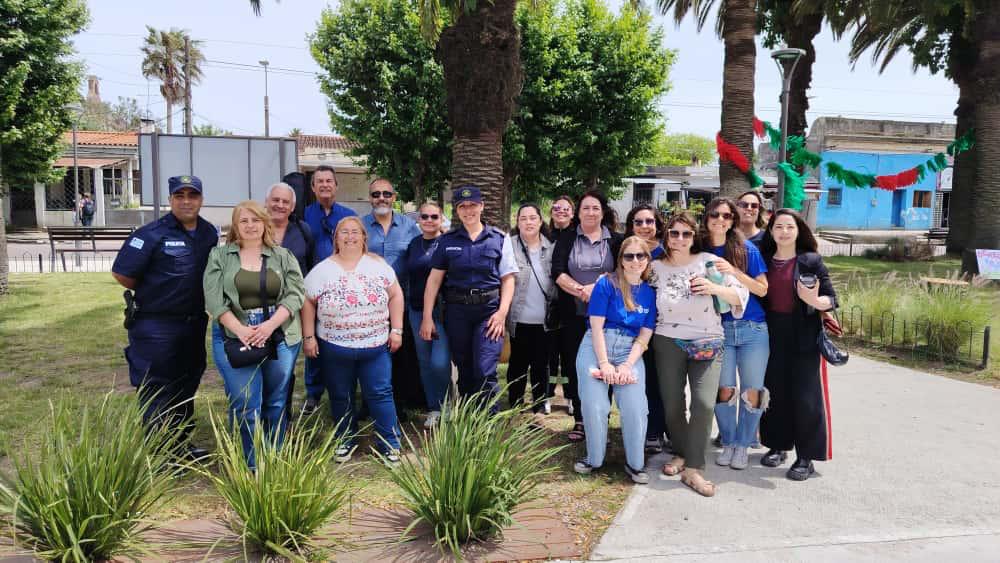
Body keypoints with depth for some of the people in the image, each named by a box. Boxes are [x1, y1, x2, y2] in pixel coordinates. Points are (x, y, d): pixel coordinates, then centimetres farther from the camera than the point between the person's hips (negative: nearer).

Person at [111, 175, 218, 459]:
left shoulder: (210, 233, 4)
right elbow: (121, 273, -12)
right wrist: (152, 293, -1)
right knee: (157, 393, 3)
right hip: (156, 326, -6)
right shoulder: (152, 233, -14)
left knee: (187, 386, 18)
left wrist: (195, 295, 8)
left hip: (195, 323, 7)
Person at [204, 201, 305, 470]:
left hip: (280, 337, 1)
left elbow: (294, 294, 0)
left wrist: (270, 325, -15)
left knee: (276, 403, 8)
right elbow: (214, 298, -2)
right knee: (244, 407, -4)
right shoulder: (219, 256, 7)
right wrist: (240, 330, -15)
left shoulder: (284, 256, 9)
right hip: (235, 339, -1)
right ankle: (250, 467, 10)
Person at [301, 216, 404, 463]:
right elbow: (308, 303, 1)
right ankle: (346, 441, 30)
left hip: (376, 346, 0)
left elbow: (395, 295, 2)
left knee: (380, 394, 3)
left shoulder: (378, 265, 0)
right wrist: (309, 337, -3)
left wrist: (396, 330, -2)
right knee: (341, 397, 13)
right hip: (335, 348, 0)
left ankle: (390, 444, 15)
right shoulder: (322, 270, -2)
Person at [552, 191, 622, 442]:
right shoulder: (567, 239, 8)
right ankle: (580, 420, 15)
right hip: (574, 315, 1)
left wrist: (595, 287, -18)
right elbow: (557, 272, -3)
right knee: (575, 367, 4)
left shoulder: (616, 240, 7)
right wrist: (580, 290, -16)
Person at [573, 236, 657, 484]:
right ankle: (594, 459, 13)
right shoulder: (607, 284, -2)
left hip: (630, 351, 2)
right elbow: (597, 326, -6)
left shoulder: (650, 292, 7)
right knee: (594, 405, -9)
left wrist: (627, 366, -8)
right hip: (596, 347, -2)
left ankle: (635, 463, 6)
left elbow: (644, 336, 5)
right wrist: (604, 364, -11)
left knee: (635, 407, -13)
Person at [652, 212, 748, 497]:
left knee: (704, 403, -14)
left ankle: (693, 468, -5)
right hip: (669, 342, 2)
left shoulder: (709, 261, -1)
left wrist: (715, 288, -17)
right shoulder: (656, 267, 4)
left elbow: (740, 295, -1)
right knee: (672, 404, 4)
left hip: (707, 342, -1)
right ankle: (681, 453, 29)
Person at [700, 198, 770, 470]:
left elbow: (762, 289, -3)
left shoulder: (747, 249, -1)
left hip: (753, 329, -1)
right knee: (724, 389, -3)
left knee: (752, 392, 0)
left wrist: (734, 271, -16)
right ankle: (728, 442, 17)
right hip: (719, 329, 1)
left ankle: (743, 445, 17)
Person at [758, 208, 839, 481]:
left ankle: (806, 457, 9)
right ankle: (777, 445, 24)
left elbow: (831, 299, -5)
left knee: (805, 395, -1)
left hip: (805, 336, -3)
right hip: (772, 335, 3)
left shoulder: (812, 261, -3)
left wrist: (814, 301, -24)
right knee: (775, 391, 9)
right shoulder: (764, 260, 7)